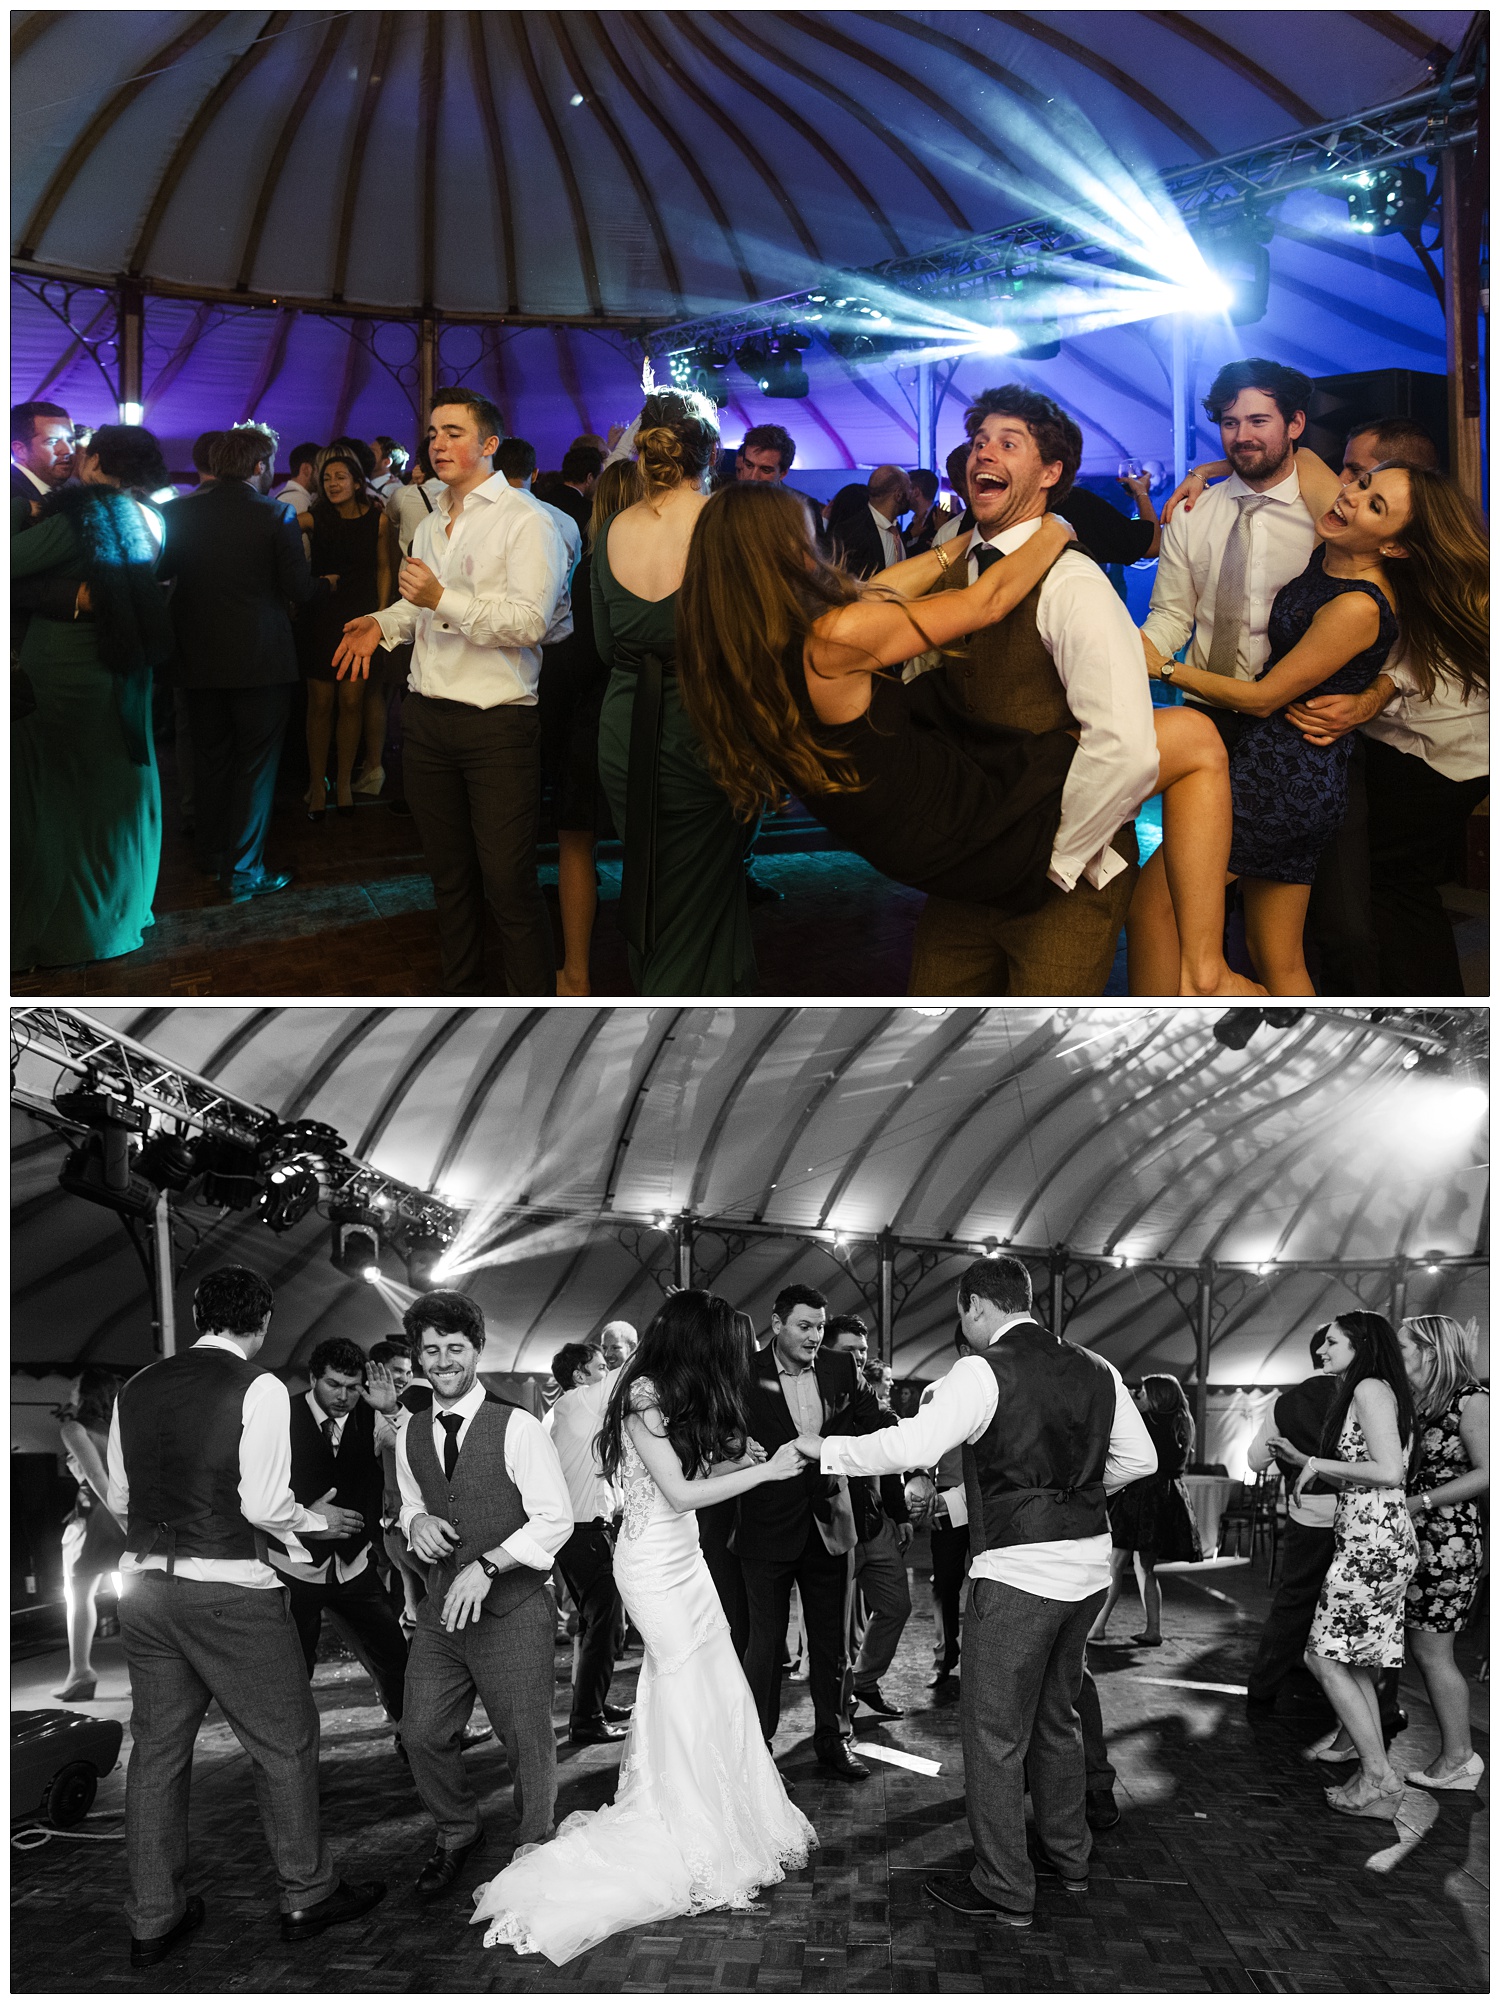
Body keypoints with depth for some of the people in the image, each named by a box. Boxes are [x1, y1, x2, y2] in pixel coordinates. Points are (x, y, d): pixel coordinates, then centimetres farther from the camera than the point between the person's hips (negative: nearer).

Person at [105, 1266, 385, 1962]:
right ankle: (307, 1895, 22)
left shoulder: (136, 1388, 6)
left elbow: (119, 1499, 10)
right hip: (228, 1591, -6)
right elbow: (263, 1506, -16)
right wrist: (313, 1521, 3)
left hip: (145, 1586, 6)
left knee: (157, 1749, 14)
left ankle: (152, 1919, 23)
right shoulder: (259, 1387, -11)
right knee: (286, 1741, 10)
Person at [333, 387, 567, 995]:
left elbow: (528, 621, -18)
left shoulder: (524, 521, -8)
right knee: (449, 874, 16)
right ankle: (462, 998, 28)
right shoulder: (429, 527, 18)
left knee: (508, 882, -8)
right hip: (427, 716, 8)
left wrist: (444, 599, -26)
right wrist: (384, 623, 14)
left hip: (498, 723, -7)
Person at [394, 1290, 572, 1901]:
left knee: (527, 1741, 5)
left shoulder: (516, 1427, -11)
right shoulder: (411, 1433, 7)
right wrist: (415, 1520, -2)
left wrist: (486, 1565, -21)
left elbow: (555, 1519, -13)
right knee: (422, 1734, 6)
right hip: (441, 1606, 5)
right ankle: (457, 1833, 33)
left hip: (513, 1607, -5)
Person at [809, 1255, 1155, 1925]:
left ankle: (1004, 1889, 10)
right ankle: (1067, 1855, 38)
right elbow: (1140, 1458, 11)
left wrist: (826, 1450, -12)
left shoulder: (984, 1372, -14)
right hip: (1088, 1562, 8)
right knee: (1057, 1715, 24)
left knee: (995, 1733, 4)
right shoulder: (1096, 1370, 6)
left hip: (1018, 1570, -7)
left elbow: (911, 1446, -23)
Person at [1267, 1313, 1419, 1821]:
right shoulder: (1369, 1393, 20)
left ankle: (1380, 1778, -3)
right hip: (1370, 1542, 10)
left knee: (1325, 1657, -6)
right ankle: (1375, 1779, 13)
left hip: (1372, 1543, -10)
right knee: (1354, 1663, 11)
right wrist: (1302, 1459, 18)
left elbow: (1389, 1473, -21)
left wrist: (1320, 1464, -11)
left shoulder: (1370, 1389, -11)